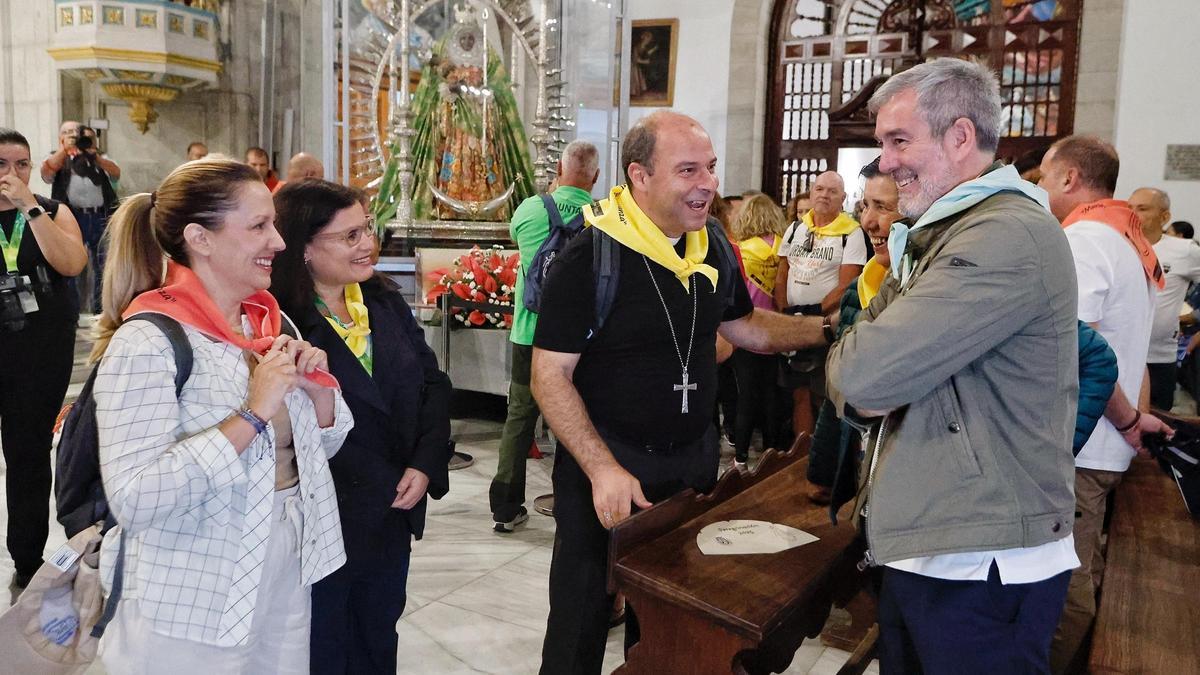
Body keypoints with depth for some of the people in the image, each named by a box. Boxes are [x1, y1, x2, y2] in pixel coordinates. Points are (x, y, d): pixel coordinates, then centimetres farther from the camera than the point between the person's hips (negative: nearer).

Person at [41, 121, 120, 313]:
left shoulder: (98, 157, 18)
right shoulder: (58, 158, 13)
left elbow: (116, 173, 0)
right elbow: (46, 173, -9)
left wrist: (94, 155, -12)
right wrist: (65, 148, -9)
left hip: (100, 217, 2)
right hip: (72, 218, -2)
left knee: (103, 267, 6)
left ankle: (100, 310, 18)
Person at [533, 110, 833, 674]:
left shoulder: (714, 246, 0)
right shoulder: (589, 257, -19)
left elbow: (744, 327, 15)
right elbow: (550, 377, -18)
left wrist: (826, 328, 0)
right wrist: (603, 468, -27)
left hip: (694, 457, 6)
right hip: (605, 459, -5)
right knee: (582, 621, 11)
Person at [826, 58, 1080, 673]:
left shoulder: (1011, 236, -19)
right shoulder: (933, 239, 14)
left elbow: (863, 371, -26)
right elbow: (848, 372, 11)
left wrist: (856, 378, -4)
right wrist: (864, 391, -11)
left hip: (982, 568, -9)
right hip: (920, 548, 9)